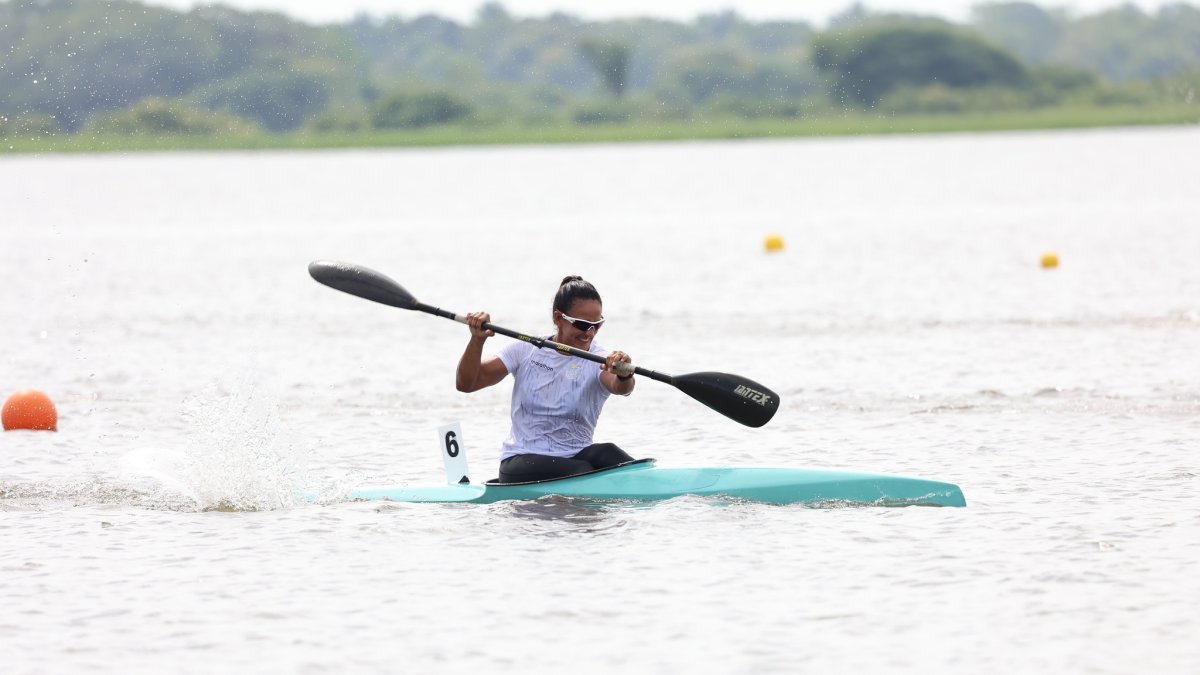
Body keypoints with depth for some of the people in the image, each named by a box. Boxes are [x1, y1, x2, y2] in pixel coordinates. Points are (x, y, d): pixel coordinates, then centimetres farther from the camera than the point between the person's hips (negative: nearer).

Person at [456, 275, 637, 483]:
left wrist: (624, 375, -49)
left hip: (575, 455, 1)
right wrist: (477, 340, -15)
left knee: (606, 453, -32)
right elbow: (466, 384, 2)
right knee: (585, 473, -31)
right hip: (521, 462, -1)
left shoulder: (601, 361, -1)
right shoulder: (526, 350, 4)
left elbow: (621, 388, -25)